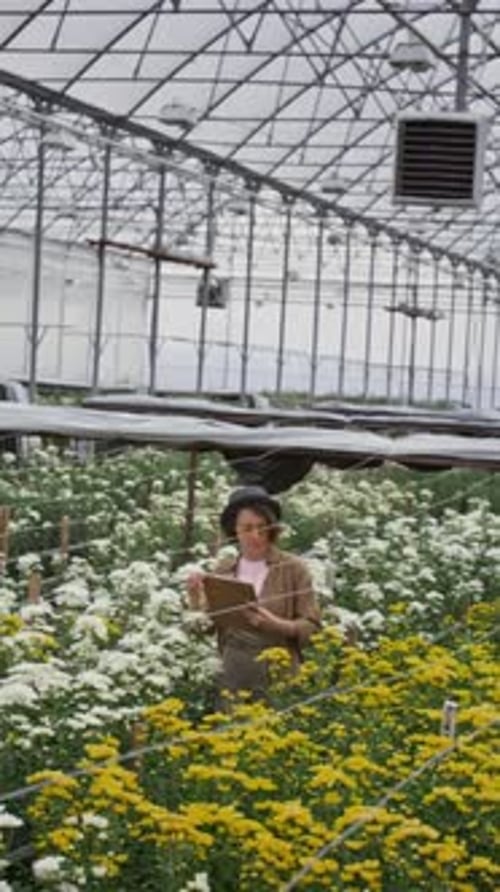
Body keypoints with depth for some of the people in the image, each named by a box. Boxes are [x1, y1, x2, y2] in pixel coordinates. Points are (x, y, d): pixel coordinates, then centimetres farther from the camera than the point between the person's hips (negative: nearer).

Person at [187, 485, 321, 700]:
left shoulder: (293, 568, -3)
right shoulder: (224, 570, 8)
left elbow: (311, 627, -4)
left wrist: (276, 624, -20)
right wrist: (196, 600, -5)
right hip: (232, 672, 3)